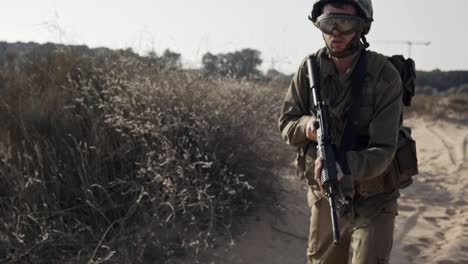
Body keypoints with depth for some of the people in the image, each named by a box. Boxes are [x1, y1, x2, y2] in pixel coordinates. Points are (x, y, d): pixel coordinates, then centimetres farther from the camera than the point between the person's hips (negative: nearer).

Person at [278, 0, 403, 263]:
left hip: (372, 202, -3)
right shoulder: (310, 68, -7)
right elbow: (287, 124, -1)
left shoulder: (385, 75, -19)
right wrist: (307, 125, -25)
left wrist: (343, 166, -43)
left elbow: (383, 150, -23)